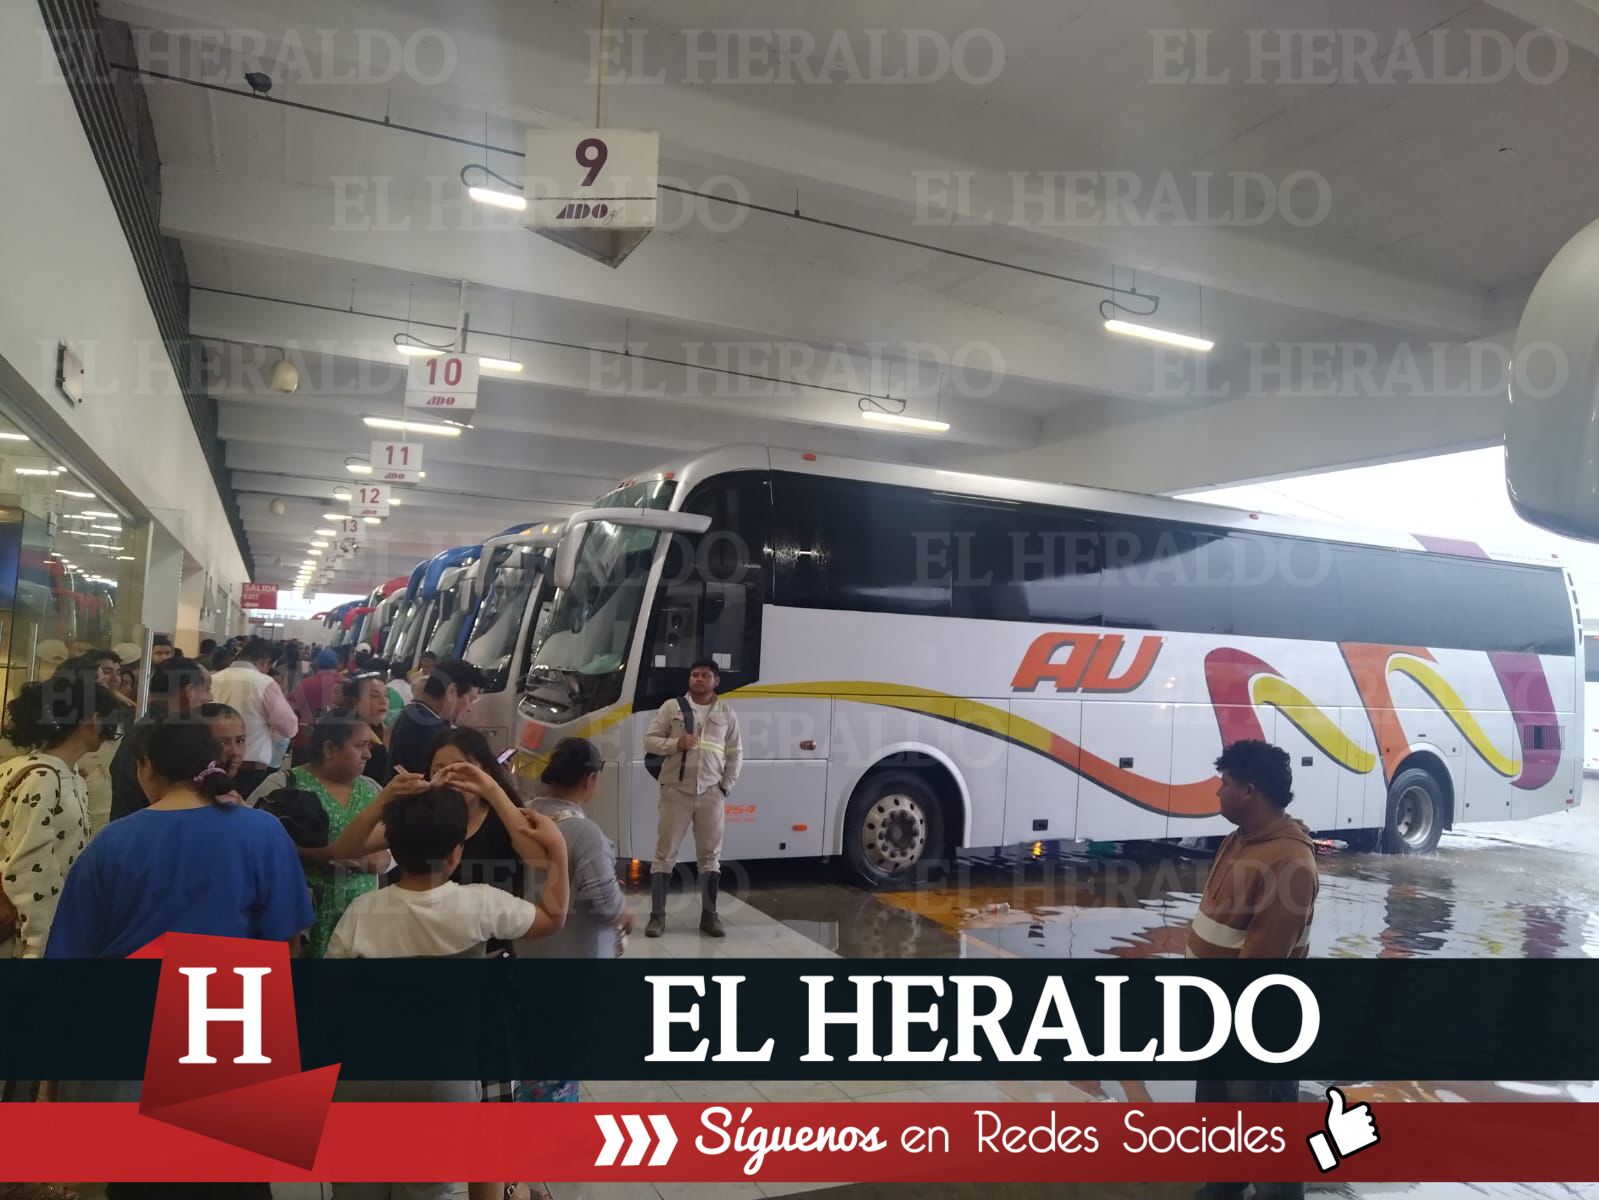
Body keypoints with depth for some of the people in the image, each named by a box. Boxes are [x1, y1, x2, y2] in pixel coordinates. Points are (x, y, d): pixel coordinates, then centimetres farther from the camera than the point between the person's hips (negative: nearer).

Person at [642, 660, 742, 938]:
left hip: (711, 794, 2)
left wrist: (726, 786, 0)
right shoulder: (672, 707, 3)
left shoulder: (726, 714, 8)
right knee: (665, 853, 1)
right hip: (676, 791, -1)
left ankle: (709, 916, 16)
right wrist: (676, 743, -16)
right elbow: (649, 740, 1)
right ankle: (657, 916, 8)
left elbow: (735, 754, 9)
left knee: (710, 856, 7)